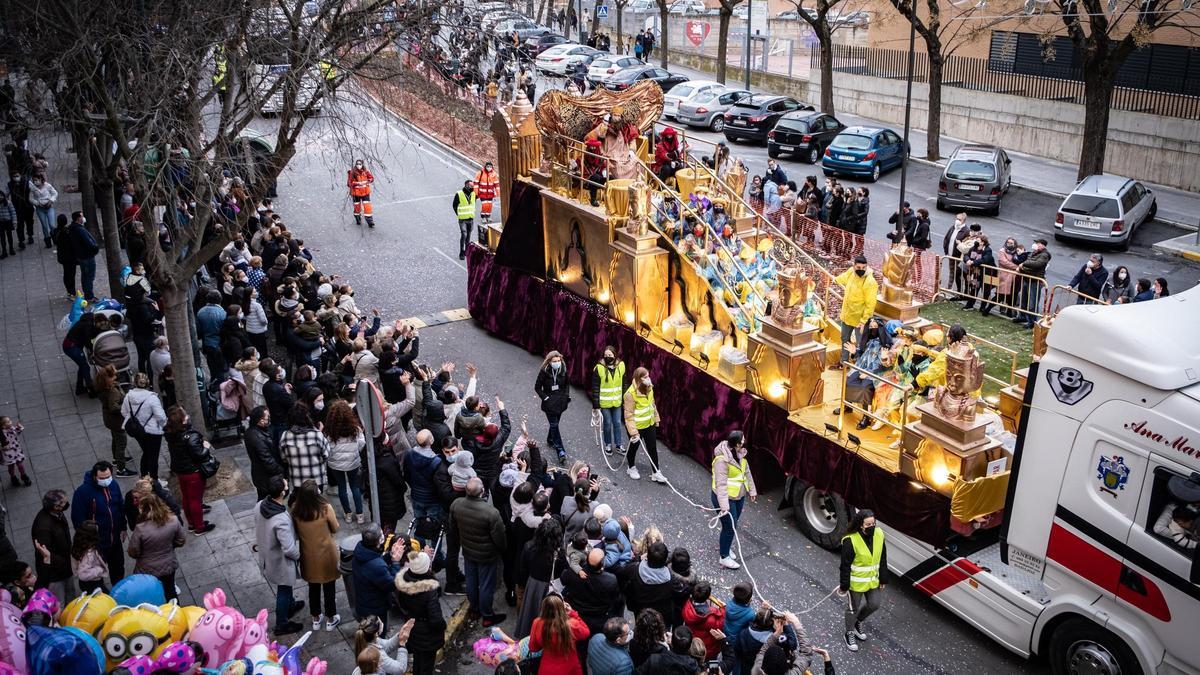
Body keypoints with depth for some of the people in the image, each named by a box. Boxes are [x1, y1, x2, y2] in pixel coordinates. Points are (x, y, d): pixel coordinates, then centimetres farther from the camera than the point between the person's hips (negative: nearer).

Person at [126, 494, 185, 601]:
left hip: (147, 571, -3)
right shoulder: (173, 521, -19)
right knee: (170, 593, 26)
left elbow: (133, 553, -16)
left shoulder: (141, 529, -28)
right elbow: (181, 541, -4)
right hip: (169, 567, 3)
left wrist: (146, 553, 4)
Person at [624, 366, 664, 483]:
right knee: (634, 447, 17)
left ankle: (656, 473, 22)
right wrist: (633, 432, -25)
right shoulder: (631, 394, -28)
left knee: (653, 448, 10)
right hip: (636, 427, -6)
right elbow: (629, 414, -24)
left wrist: (656, 419, 16)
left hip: (649, 424, 6)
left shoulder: (649, 388, -6)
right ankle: (631, 468, 41)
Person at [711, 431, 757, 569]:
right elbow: (721, 484, -32)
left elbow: (747, 473, 12)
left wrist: (752, 491, 17)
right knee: (730, 527, 0)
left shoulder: (740, 454, -2)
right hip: (726, 498, -8)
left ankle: (727, 547, 43)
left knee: (733, 525, 21)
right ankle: (724, 558, 15)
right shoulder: (722, 460, -30)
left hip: (739, 497, 8)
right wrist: (724, 505, -35)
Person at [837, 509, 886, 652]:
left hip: (872, 580, 5)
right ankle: (850, 633, 37)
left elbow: (882, 559, 2)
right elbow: (845, 565, -19)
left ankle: (858, 622, 46)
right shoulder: (850, 541, -27)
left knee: (874, 605, 18)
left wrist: (883, 579, 7)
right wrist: (844, 586, -13)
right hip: (856, 582, -5)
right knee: (853, 608, 13)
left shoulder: (879, 534, -11)